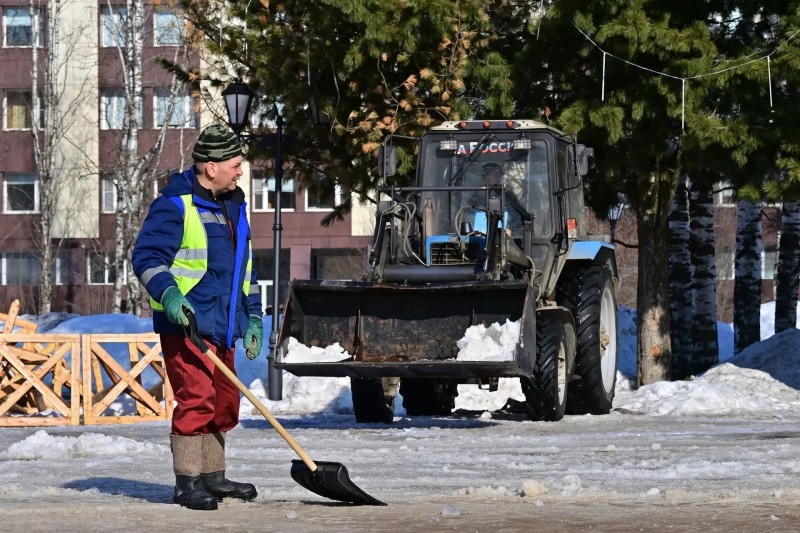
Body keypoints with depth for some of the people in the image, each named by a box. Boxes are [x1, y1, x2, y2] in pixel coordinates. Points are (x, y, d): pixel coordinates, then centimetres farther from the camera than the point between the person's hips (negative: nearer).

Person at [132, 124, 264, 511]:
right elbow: (147, 255, -15)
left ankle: (212, 477, 24)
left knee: (224, 402, 12)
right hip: (186, 323, -9)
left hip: (222, 325, 9)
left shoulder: (233, 206, 17)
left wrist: (252, 316, 21)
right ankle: (187, 483, -7)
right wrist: (168, 293, -30)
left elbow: (243, 266, 25)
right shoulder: (176, 204, -10)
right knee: (196, 398, -13)